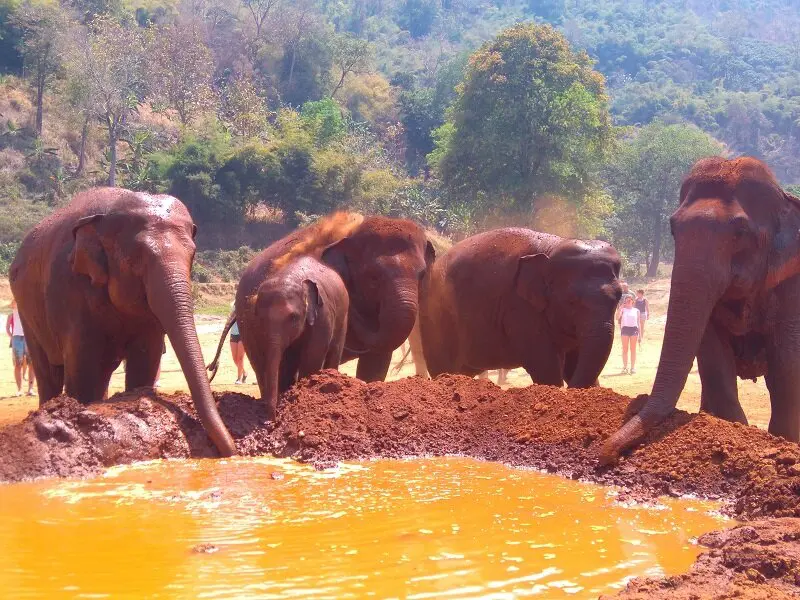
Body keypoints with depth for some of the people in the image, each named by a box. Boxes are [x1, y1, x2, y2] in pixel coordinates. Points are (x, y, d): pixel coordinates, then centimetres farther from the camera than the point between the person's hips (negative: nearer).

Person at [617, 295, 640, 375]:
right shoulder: (623, 310, 8)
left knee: (633, 349, 2)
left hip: (634, 328, 1)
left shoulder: (636, 310, 12)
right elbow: (617, 317, -10)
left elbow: (638, 322, 13)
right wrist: (621, 306, -11)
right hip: (625, 328, -1)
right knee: (625, 349, 1)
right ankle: (625, 367, 5)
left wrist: (639, 333, 7)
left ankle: (633, 367, 6)